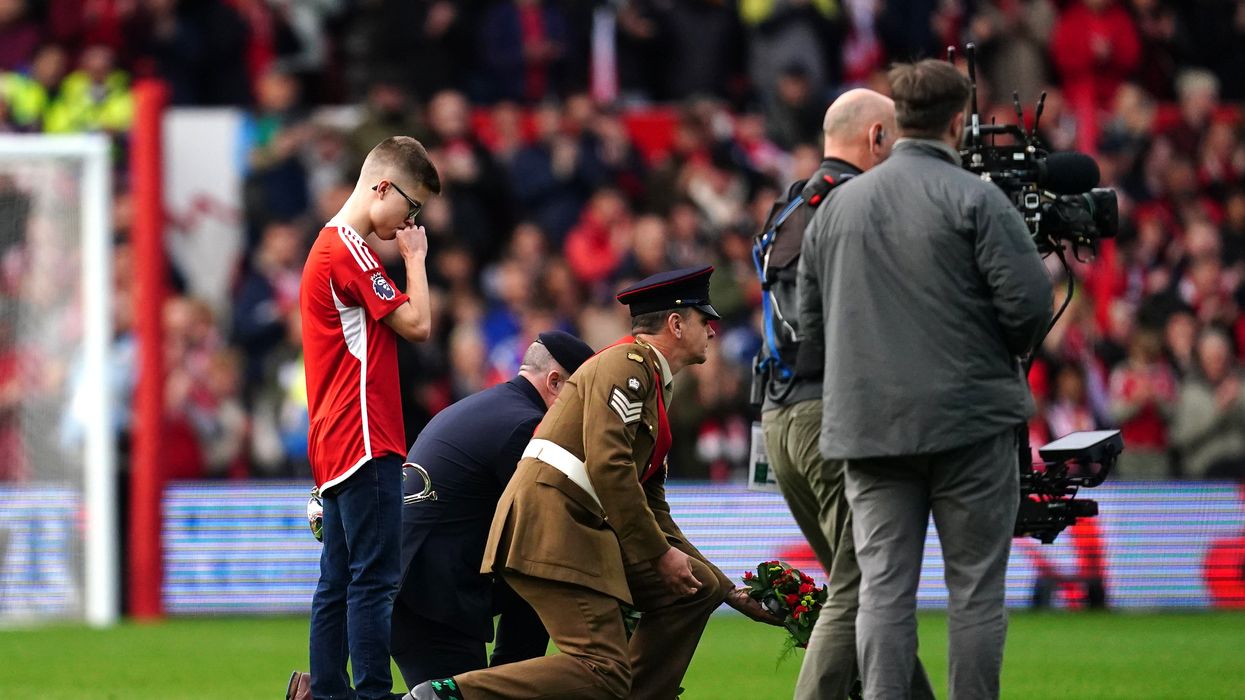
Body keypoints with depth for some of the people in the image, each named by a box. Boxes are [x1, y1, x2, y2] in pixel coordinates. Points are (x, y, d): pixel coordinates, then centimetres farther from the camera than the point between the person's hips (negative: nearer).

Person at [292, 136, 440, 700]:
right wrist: (415, 258, -3)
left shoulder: (329, 246, 20)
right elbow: (417, 324, -13)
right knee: (374, 578, -11)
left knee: (338, 580, 9)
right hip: (364, 442, -10)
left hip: (335, 444, 10)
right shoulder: (349, 251, -13)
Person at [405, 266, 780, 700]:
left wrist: (728, 590, 26)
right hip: (552, 522, -10)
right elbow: (608, 466, -18)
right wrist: (660, 554, -13)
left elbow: (653, 509, 29)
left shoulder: (653, 386, 28)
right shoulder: (626, 363, -4)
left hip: (586, 531, 10)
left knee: (700, 589, 12)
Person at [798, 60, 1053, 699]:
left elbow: (809, 318, 15)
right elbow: (1029, 299, -13)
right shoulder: (974, 198, -7)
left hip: (867, 424, 4)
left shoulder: (837, 205, 10)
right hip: (970, 418, -4)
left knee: (882, 587, 2)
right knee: (975, 588, 2)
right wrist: (1007, 353, 7)